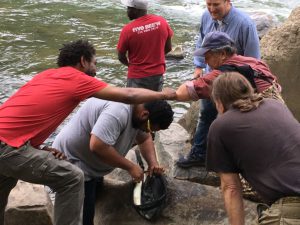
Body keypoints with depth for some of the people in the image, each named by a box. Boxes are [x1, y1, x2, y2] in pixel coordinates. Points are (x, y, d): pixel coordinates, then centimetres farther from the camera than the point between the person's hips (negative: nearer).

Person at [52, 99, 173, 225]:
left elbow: (145, 139, 12)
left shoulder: (138, 113, -1)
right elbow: (97, 146, -39)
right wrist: (130, 166, -27)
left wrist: (153, 163, -6)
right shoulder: (119, 112, -32)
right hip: (71, 162, -10)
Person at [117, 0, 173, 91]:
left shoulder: (128, 29, -18)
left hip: (137, 77, -4)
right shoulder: (162, 22, -7)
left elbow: (121, 57, -6)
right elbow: (168, 48, 5)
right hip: (158, 74, 4)